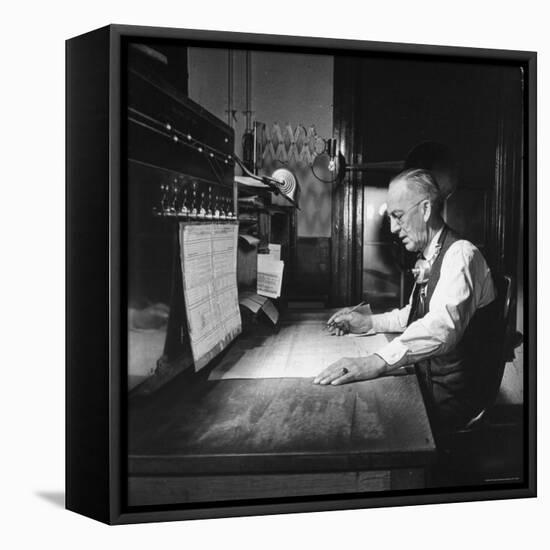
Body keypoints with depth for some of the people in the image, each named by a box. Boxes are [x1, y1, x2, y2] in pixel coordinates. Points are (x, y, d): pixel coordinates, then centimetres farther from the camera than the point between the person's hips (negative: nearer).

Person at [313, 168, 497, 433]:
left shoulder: (461, 254, -19)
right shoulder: (429, 258, 11)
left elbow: (443, 324, -36)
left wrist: (379, 361, -47)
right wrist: (370, 322, 9)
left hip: (451, 399, -8)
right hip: (425, 385, 8)